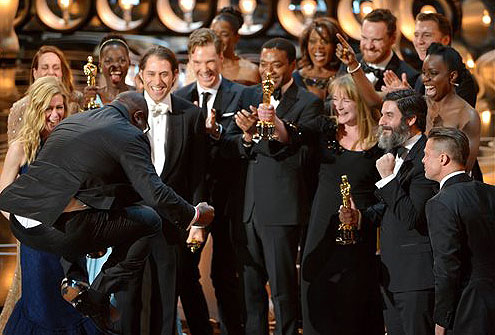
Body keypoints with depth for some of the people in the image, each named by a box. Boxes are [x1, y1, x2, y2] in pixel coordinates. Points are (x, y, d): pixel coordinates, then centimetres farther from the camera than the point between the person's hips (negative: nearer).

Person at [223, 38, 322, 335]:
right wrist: (247, 136, -15)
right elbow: (228, 146, 7)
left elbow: (302, 149, -20)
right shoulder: (250, 96, 13)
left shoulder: (308, 103, -4)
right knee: (251, 284, 14)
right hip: (247, 207, 6)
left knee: (283, 286, -4)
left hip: (282, 208, -6)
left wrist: (279, 126, -39)